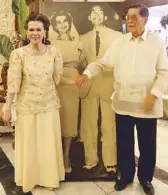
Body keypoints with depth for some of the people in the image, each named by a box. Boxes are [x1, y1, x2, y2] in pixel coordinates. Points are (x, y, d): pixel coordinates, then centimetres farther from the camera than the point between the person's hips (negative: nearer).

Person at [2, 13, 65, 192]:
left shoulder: (54, 52, -5)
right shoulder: (18, 53, -10)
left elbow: (58, 78, 6)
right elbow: (13, 83, -9)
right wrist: (7, 108, -9)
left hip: (49, 105, 2)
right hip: (26, 106, -1)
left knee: (49, 143, 13)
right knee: (28, 144, 12)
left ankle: (49, 178, 35)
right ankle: (29, 179, 35)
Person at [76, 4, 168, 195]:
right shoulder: (119, 43, 5)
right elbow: (102, 62, 5)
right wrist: (87, 73, -12)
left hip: (146, 102, -2)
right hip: (123, 101, 2)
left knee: (147, 143, 11)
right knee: (124, 142, 13)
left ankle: (145, 178, 32)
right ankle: (126, 175, 33)